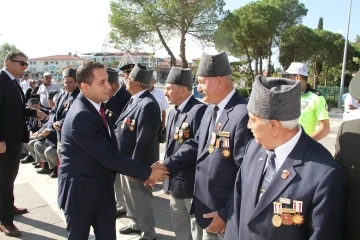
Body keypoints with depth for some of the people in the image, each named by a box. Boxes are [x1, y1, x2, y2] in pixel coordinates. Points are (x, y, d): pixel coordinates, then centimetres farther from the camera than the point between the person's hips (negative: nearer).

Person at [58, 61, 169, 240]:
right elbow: (108, 156, -26)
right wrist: (147, 172, -20)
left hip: (102, 189, 8)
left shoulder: (94, 106, 3)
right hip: (80, 191, -7)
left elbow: (110, 150, 7)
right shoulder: (81, 116, -27)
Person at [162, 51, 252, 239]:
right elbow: (196, 145, 8)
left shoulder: (243, 115, -25)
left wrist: (228, 213, -18)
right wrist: (166, 167, -3)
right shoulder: (211, 110, 6)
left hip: (228, 213, -8)